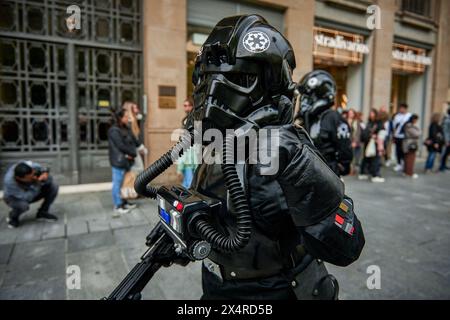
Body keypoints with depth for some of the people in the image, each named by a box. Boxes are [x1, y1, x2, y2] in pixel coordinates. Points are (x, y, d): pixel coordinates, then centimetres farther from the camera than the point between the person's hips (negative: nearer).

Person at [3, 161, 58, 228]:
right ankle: (13, 216, 1)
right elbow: (27, 198, -34)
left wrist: (45, 176, -40)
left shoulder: (33, 166, -31)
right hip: (14, 198, -4)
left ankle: (42, 212, -1)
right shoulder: (9, 181, -37)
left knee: (53, 186, -19)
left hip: (32, 193, 4)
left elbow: (50, 180, -17)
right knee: (23, 205, -37)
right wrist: (37, 183, -43)